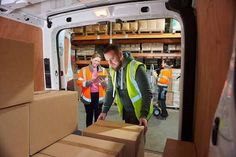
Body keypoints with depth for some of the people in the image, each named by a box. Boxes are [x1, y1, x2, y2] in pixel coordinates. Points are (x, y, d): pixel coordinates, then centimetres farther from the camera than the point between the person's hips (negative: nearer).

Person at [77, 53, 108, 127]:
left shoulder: (103, 70, 7)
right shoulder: (84, 70, 1)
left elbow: (107, 84, 6)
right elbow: (79, 82, -5)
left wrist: (103, 82, -16)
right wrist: (89, 81, -19)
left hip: (99, 95, 2)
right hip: (88, 96, -1)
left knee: (98, 114, 10)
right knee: (89, 115, 10)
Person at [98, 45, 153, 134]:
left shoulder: (136, 68, -23)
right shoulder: (112, 71, -3)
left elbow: (147, 93, -22)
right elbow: (110, 92, 3)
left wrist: (144, 114, -29)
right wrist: (104, 111, -4)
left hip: (139, 112, -6)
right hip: (126, 112, 6)